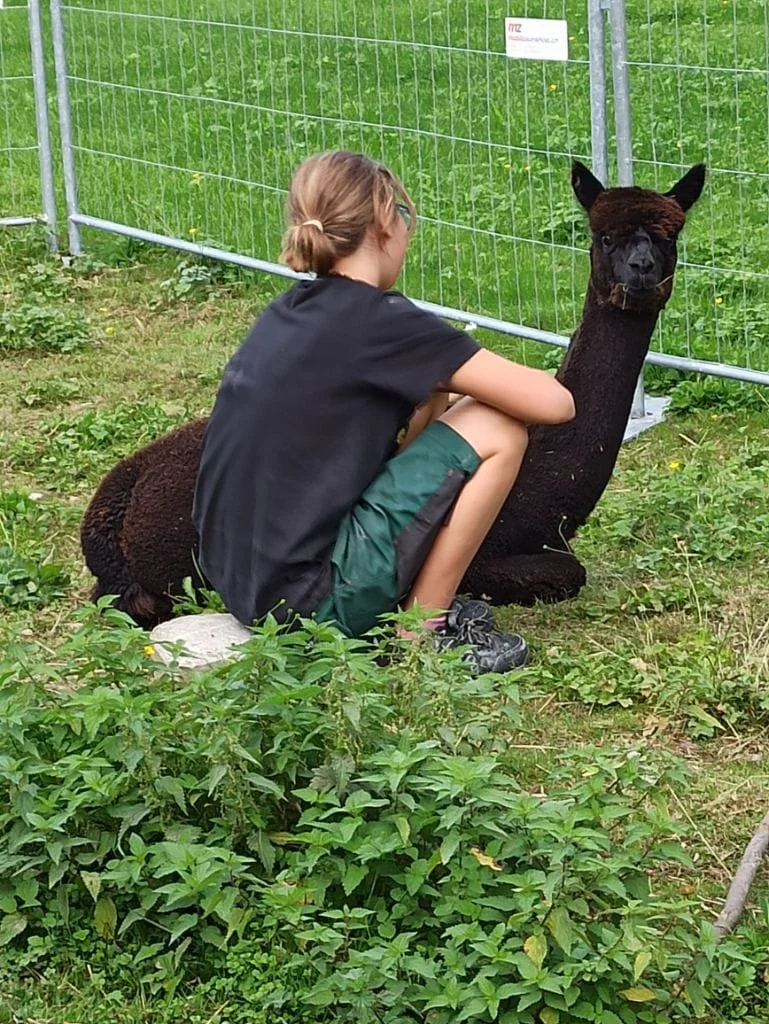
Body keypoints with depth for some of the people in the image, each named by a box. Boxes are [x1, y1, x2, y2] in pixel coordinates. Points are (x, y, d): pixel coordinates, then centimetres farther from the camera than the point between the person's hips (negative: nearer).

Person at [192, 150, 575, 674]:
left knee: (421, 402, 18)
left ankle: (401, 605, 16)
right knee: (498, 431, -4)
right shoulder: (380, 321, -14)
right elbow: (553, 404, -11)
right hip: (304, 601, -9)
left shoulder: (292, 311, 10)